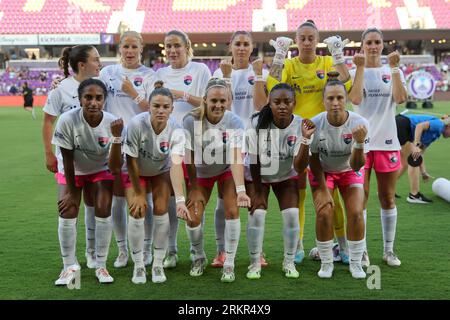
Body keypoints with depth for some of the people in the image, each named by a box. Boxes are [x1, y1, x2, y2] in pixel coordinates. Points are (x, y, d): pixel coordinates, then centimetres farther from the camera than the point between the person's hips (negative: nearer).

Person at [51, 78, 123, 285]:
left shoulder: (112, 123, -27)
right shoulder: (68, 120, -31)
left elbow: (114, 165, -27)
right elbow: (67, 159, -19)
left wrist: (116, 137, -41)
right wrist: (71, 191, -12)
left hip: (101, 170, 1)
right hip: (72, 171, 0)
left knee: (103, 210, -12)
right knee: (67, 212, -11)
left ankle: (101, 265, 4)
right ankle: (69, 265, 8)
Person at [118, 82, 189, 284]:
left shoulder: (176, 131, -29)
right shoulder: (137, 124, -33)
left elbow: (176, 165, -39)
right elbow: (131, 161, -23)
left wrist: (180, 199, -51)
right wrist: (138, 193, -17)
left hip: (161, 171, 1)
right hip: (135, 171, -1)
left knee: (161, 212, -10)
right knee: (137, 213, -11)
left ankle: (158, 264, 7)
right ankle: (138, 266, 5)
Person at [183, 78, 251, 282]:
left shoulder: (234, 123, -25)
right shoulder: (191, 121, -24)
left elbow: (236, 158, -34)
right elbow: (190, 158, -16)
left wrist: (241, 190, -47)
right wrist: (194, 189, -11)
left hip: (227, 171, 0)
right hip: (201, 173, 1)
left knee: (232, 211, -18)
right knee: (193, 218, -9)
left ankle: (229, 264, -3)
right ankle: (199, 257, 20)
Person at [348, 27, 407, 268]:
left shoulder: (393, 71, 8)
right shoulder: (354, 72, 4)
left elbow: (400, 99, -11)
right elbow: (355, 99, -16)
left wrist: (394, 67, -13)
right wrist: (361, 67, -14)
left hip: (387, 140, 2)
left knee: (388, 198, 8)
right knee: (360, 197, -1)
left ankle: (389, 250, 19)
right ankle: (361, 251, 9)